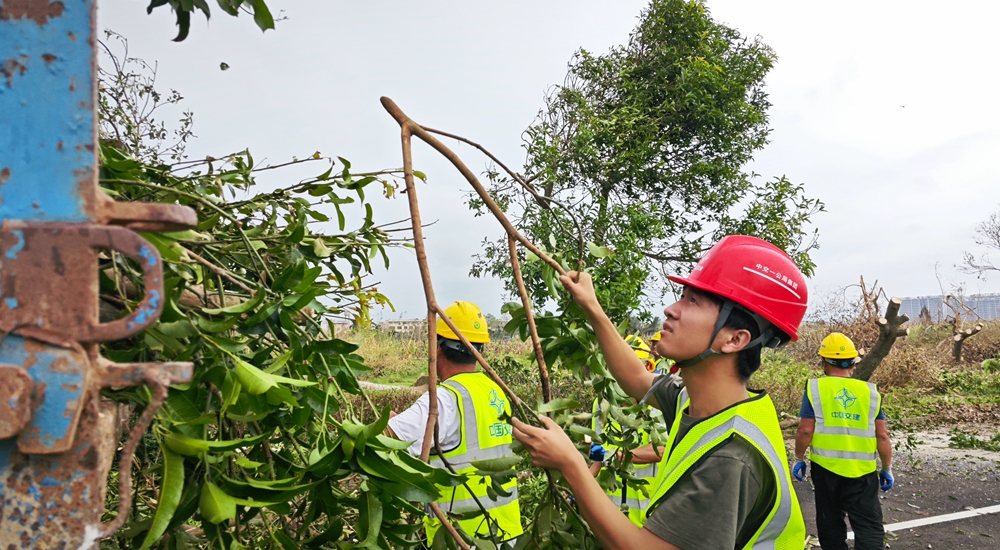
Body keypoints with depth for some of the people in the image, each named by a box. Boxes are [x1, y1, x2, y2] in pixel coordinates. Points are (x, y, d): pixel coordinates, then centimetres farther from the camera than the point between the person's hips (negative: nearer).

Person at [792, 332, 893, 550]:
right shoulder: (870, 391, 3)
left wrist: (799, 459, 6)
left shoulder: (815, 388, -4)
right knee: (869, 525, 5)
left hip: (825, 467, -1)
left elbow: (805, 430, -8)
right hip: (862, 470, 1)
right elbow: (882, 436, 2)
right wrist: (887, 468, 13)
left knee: (831, 522, 14)